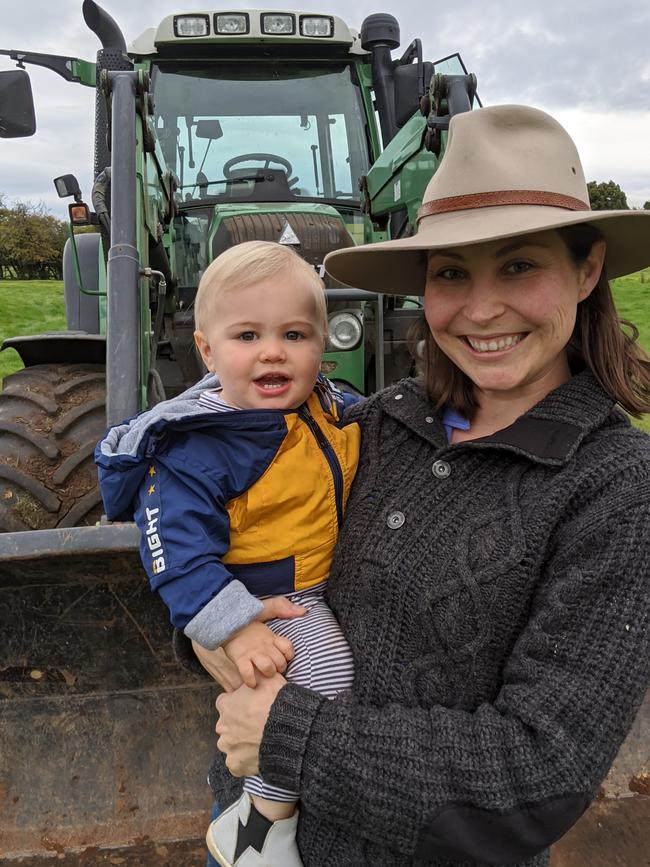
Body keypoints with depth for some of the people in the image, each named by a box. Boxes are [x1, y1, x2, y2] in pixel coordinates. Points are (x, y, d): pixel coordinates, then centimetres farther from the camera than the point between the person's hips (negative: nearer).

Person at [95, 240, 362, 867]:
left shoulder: (327, 404, -2)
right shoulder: (197, 449, -25)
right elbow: (178, 549, -25)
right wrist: (233, 626, -31)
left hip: (328, 580, 8)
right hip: (266, 599, -8)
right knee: (326, 675, -28)